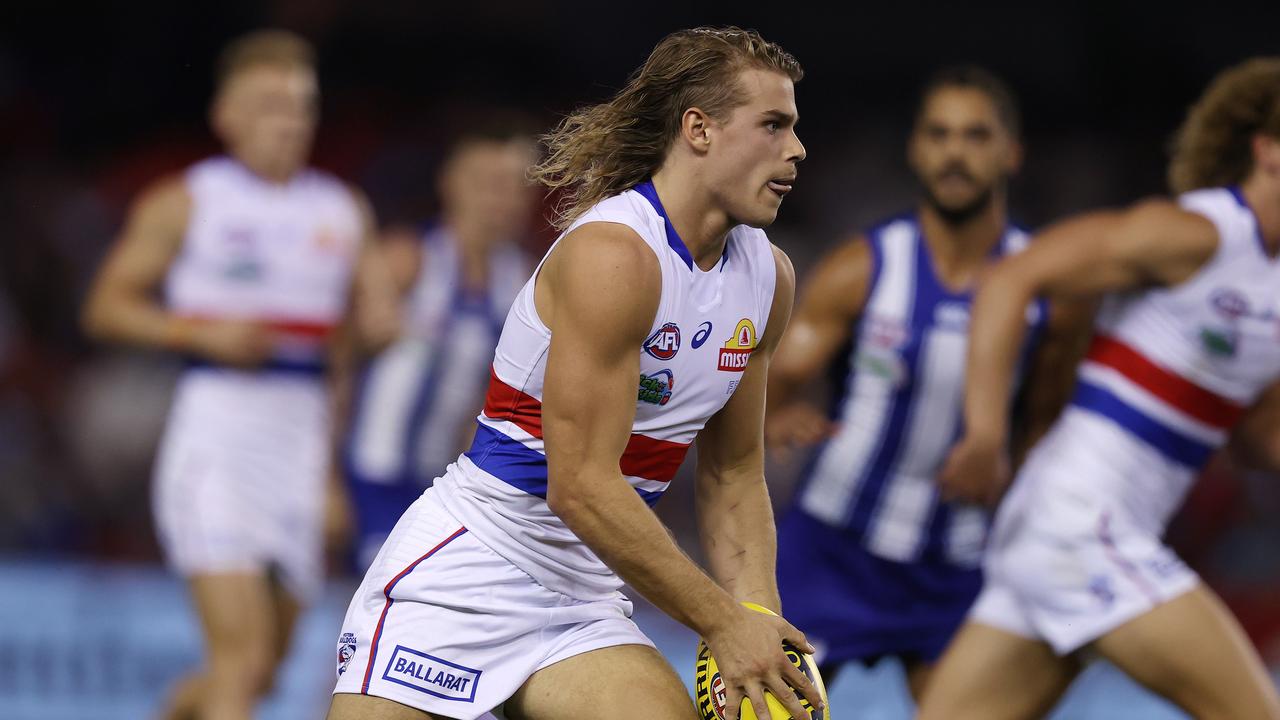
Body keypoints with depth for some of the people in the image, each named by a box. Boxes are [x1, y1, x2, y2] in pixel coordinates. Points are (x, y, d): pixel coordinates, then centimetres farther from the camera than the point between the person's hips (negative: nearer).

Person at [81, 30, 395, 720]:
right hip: (214, 428, -5)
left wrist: (383, 320, -3)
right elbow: (106, 306, 2)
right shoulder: (184, 203, 2)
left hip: (300, 435, 5)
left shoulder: (345, 211, 14)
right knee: (242, 652, -17)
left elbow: (371, 315, 21)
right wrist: (204, 332, -13)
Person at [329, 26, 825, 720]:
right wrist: (723, 624, -19)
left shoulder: (768, 277, 6)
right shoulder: (612, 254, -19)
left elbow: (732, 474, 15)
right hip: (459, 579, -7)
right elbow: (580, 485, -23)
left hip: (584, 598, 7)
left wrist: (760, 629, 0)